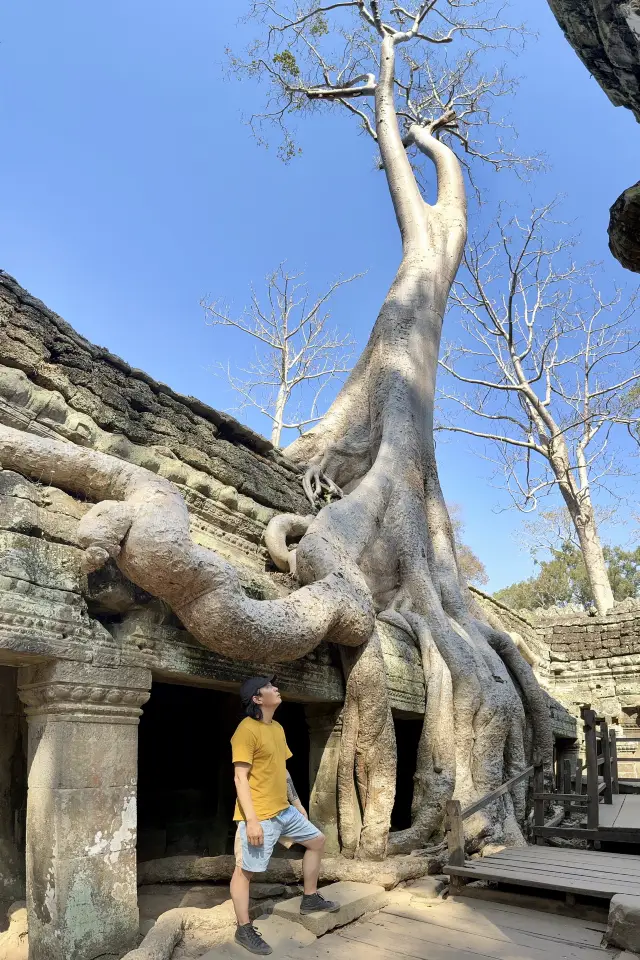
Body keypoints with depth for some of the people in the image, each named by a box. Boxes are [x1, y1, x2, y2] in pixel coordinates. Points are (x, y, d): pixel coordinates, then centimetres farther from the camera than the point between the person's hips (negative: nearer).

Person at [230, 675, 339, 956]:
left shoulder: (277, 728, 10)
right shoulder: (247, 730, -19)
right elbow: (240, 777, -21)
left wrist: (297, 803, 21)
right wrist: (251, 819, -24)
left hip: (284, 810, 10)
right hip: (260, 815, -9)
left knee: (316, 840, 18)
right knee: (245, 870, 1)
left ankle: (310, 898, 31)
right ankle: (244, 930, 16)